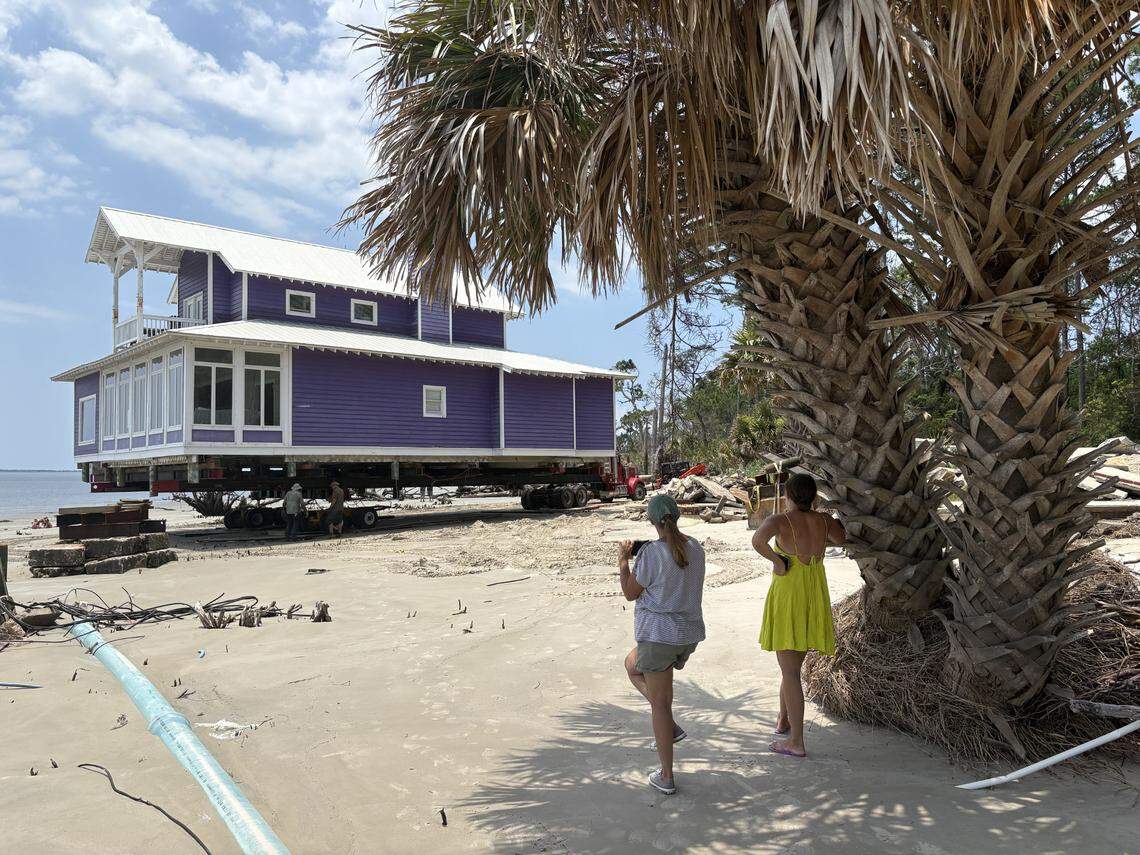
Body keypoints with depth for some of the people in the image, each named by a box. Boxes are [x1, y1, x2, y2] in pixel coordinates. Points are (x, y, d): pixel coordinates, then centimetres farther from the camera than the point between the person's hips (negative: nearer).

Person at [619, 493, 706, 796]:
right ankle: (669, 726, 21)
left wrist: (623, 563, 8)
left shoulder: (652, 553, -17)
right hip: (690, 633, 7)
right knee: (632, 665, 28)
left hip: (659, 634, -7)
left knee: (659, 702, 6)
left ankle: (666, 777, 16)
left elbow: (631, 593, -7)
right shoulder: (695, 548, 3)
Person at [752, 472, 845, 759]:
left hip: (787, 598, -5)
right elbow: (841, 537, 25)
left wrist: (778, 561, -19)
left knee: (790, 671, 0)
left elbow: (758, 540, -35)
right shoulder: (824, 520, 2)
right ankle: (783, 721, 35)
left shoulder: (780, 520, -13)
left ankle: (796, 742, 2)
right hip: (815, 598, 5)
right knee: (793, 664, 22)